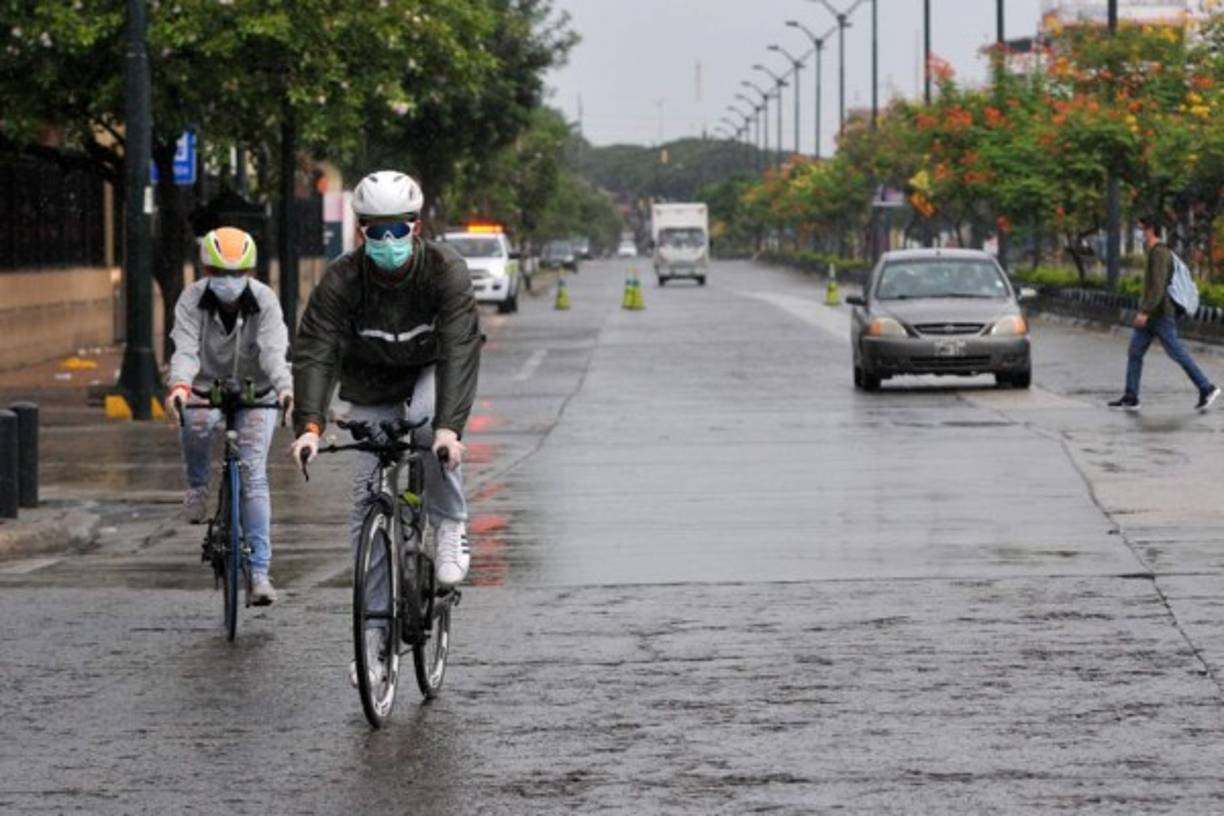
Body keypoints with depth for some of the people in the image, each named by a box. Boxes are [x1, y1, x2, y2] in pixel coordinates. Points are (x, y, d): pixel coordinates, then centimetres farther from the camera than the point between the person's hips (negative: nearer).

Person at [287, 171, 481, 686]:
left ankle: (450, 528, -13)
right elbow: (315, 352, -33)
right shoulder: (342, 281, -25)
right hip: (372, 386, 2)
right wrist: (309, 425, -48)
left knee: (429, 421, -37)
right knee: (367, 501, -4)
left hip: (432, 370, -2)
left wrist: (449, 425, -51)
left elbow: (460, 350, -37)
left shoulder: (446, 271, -28)